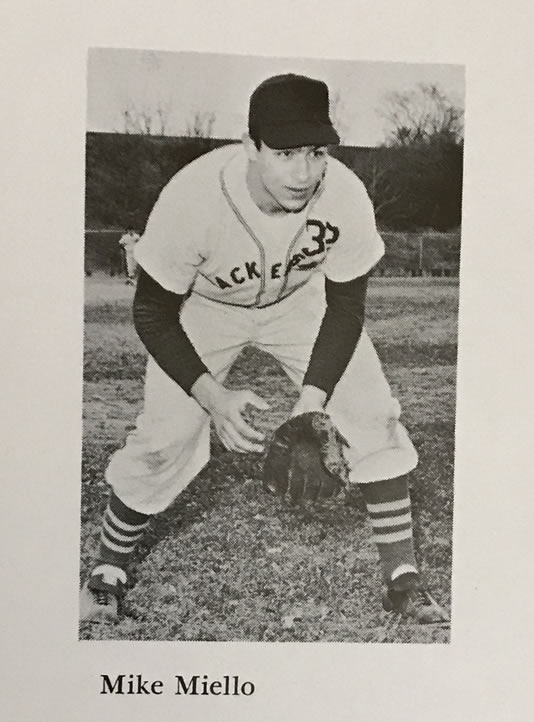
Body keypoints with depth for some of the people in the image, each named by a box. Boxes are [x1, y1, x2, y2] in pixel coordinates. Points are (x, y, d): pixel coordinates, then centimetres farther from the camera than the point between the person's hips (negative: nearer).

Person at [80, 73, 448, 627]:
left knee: (372, 415, -8)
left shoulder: (346, 197, -30)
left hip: (301, 302, 2)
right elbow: (153, 315, -23)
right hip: (204, 308, -2)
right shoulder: (190, 198, -36)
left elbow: (345, 304, -15)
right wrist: (213, 396, -34)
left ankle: (402, 582, 9)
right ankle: (107, 573, 17)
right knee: (165, 435, -10)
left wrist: (312, 400, -24)